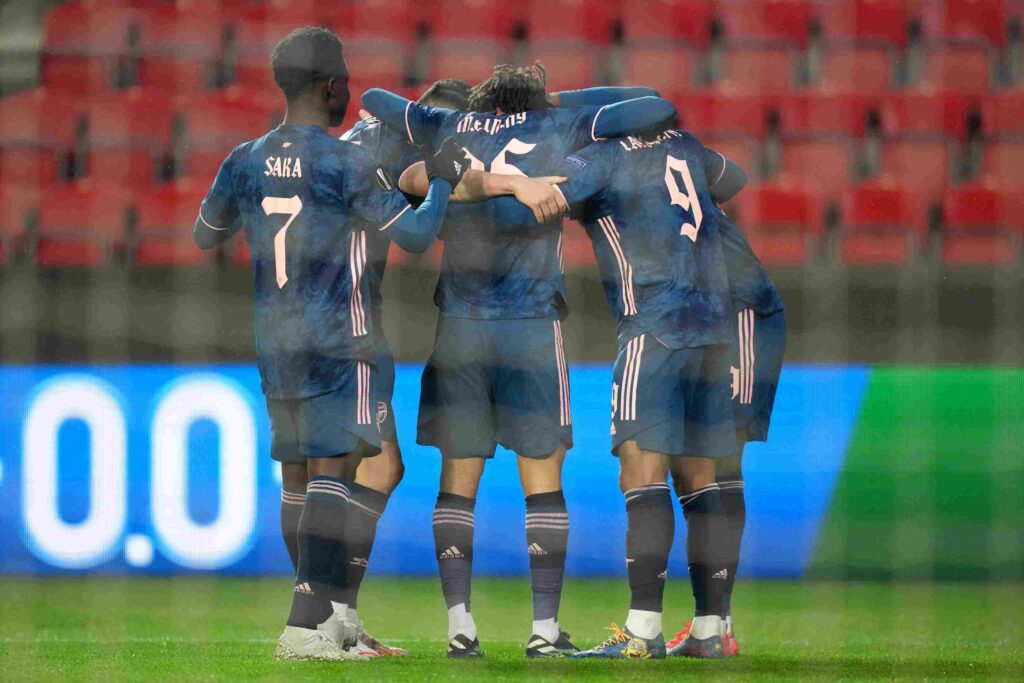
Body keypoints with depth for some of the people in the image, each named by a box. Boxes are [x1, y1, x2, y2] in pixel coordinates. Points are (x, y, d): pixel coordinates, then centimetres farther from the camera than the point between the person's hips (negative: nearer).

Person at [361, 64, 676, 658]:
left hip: (459, 325, 2)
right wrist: (570, 101, 20)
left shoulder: (451, 129, 11)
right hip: (531, 326, -2)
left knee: (459, 479, 9)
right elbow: (659, 108, 7)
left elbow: (375, 99, 23)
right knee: (543, 480, 5)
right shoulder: (559, 127, 5)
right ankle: (546, 627, 1)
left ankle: (460, 624, 1)